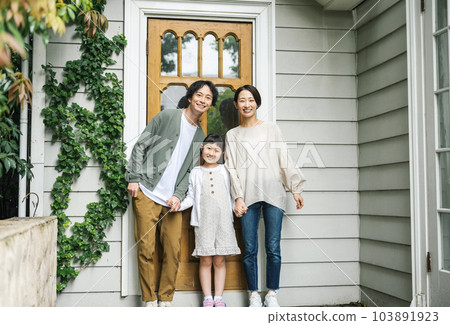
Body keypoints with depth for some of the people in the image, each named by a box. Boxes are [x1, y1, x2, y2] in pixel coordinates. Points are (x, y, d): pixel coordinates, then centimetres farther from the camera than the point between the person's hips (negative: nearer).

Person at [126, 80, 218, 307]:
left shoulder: (200, 135, 15)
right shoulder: (167, 117, 2)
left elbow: (190, 171, 12)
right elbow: (140, 146, 0)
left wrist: (179, 195, -3)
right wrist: (134, 178, -7)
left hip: (172, 200, 4)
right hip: (147, 194, -4)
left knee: (173, 250, 2)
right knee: (146, 249, -2)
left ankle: (166, 300, 16)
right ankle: (149, 300, 10)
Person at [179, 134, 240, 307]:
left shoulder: (225, 171, 12)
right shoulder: (196, 172, 11)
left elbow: (231, 195, 15)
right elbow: (191, 197, 10)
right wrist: (179, 204, -4)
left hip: (223, 220, 0)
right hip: (203, 221, 0)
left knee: (219, 260, 3)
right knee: (205, 260, 1)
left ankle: (218, 298, 11)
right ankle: (207, 298, 9)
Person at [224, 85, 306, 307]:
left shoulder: (272, 129, 13)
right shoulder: (232, 135, 14)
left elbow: (285, 160, 10)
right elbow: (231, 168, 7)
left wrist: (295, 189, 4)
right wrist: (238, 197, -4)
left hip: (273, 194, 0)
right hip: (248, 196, 0)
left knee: (273, 248, -1)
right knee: (249, 249, 1)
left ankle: (272, 294, 12)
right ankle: (254, 295, 13)